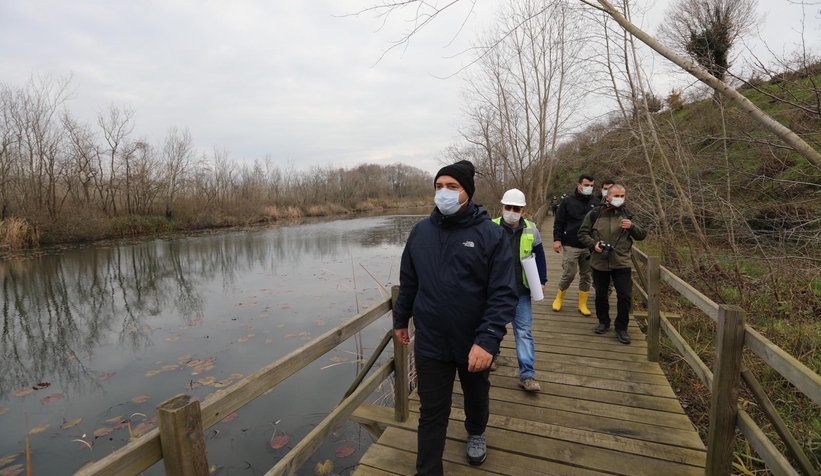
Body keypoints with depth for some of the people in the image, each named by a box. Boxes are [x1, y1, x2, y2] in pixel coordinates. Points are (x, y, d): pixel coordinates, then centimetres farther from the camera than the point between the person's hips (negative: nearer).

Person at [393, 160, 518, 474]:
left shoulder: (491, 234, -14)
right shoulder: (420, 232, -4)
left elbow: (503, 294, -17)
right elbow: (408, 283, 7)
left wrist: (487, 340, -26)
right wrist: (400, 319, 13)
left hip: (474, 344, 0)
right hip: (430, 344, 1)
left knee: (476, 398, 26)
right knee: (431, 414, 9)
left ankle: (476, 433, 58)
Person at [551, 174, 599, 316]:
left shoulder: (595, 203, 7)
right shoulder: (567, 201, -2)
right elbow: (559, 222, -3)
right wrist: (557, 239, -12)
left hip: (589, 247, 4)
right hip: (570, 246, -4)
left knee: (586, 275, 8)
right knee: (569, 274, -1)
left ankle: (582, 304, 19)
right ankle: (559, 298, 22)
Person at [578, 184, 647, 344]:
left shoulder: (627, 215, 4)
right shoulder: (595, 214, -1)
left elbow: (642, 235, 3)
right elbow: (582, 233, 3)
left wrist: (632, 227, -17)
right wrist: (593, 244, -15)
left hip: (622, 263, 0)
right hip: (599, 262, 0)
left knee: (625, 296, 0)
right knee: (600, 295, 12)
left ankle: (621, 328, 18)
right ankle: (603, 322, 33)